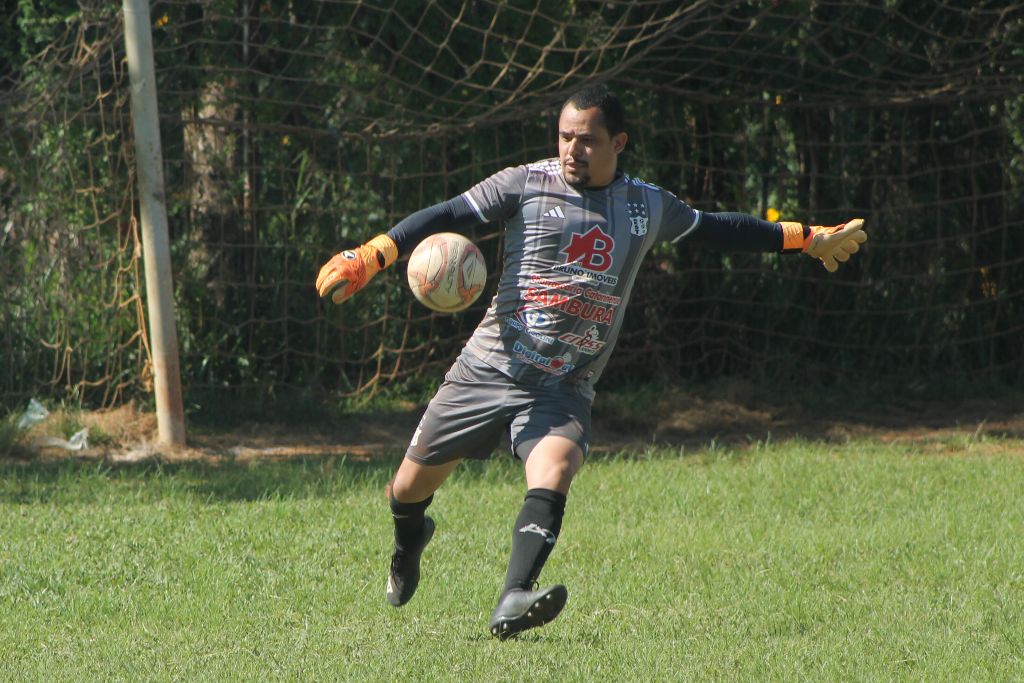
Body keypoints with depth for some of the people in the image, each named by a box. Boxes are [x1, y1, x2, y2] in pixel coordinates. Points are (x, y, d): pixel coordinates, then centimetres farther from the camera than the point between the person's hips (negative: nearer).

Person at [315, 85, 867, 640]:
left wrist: (810, 238, 30)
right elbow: (447, 217, -7)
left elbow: (715, 230, 25)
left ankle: (513, 603, -43)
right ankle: (408, 544, 44)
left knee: (553, 475, -29)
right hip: (489, 367, -1)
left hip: (564, 391, 1)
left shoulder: (649, 207, 10)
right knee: (412, 484, 7)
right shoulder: (526, 184, -2)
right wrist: (367, 258, -19)